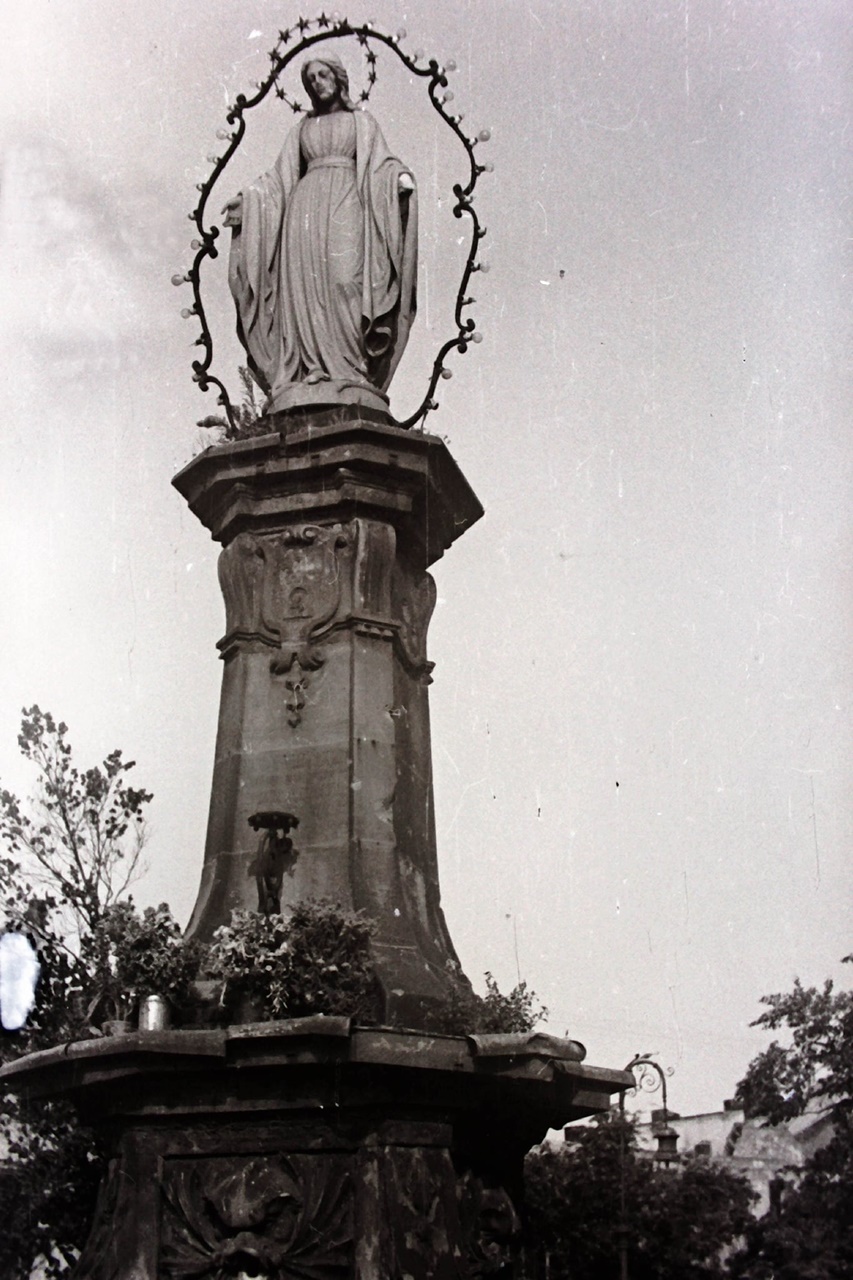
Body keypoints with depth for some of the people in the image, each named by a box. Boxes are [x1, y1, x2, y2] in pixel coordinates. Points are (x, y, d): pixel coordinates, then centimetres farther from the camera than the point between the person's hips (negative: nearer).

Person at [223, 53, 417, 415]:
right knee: (306, 287, -13)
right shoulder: (302, 129, 24)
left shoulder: (361, 121, 18)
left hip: (345, 206, -2)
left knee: (344, 280, -19)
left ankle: (348, 370, -25)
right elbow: (281, 178, 20)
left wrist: (400, 176, -17)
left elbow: (379, 163, 5)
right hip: (306, 205, 3)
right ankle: (311, 373, -19)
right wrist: (248, 198, 5)